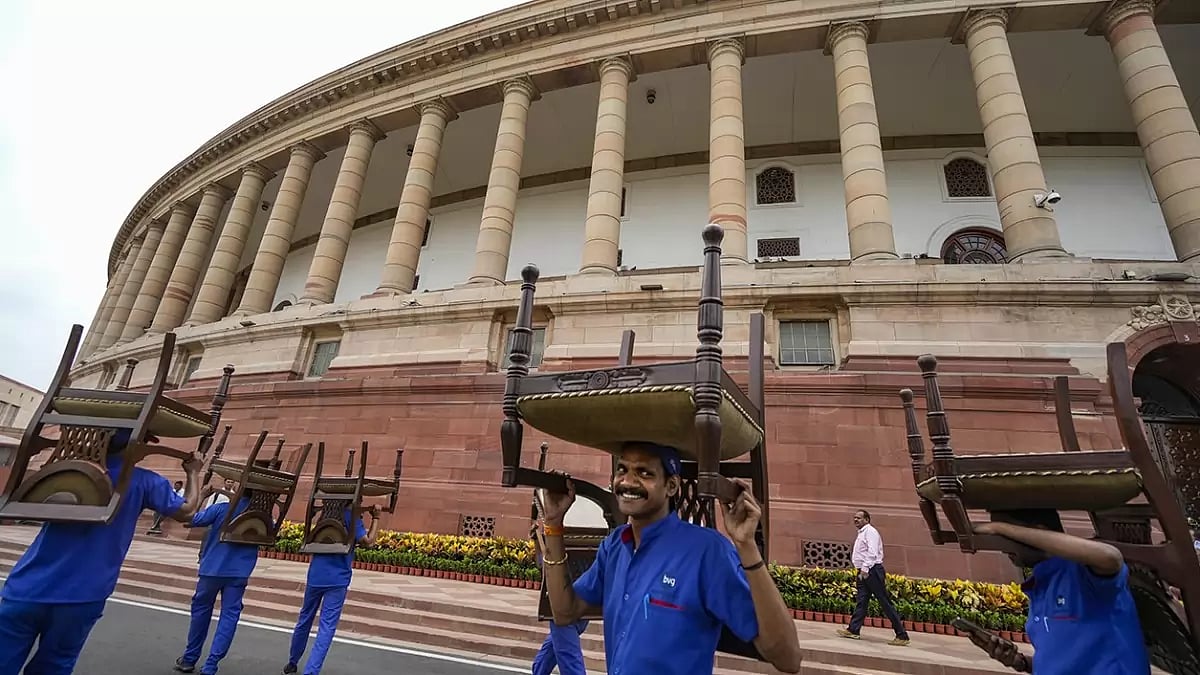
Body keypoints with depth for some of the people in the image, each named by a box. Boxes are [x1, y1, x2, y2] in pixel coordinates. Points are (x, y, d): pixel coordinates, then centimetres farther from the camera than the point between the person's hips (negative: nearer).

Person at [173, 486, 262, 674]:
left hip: (212, 569, 0)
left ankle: (189, 659, 31)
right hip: (239, 574, 0)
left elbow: (189, 521, -2)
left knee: (201, 611, 19)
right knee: (229, 616, 5)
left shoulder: (221, 508, -9)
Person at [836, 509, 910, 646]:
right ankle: (853, 630, 12)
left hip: (872, 571, -10)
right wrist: (862, 570, 18)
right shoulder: (861, 533, 19)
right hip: (864, 573, 10)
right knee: (861, 602, 9)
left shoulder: (870, 531, -11)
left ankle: (902, 636, 3)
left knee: (886, 603, -4)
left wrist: (865, 569, -24)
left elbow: (872, 552, -21)